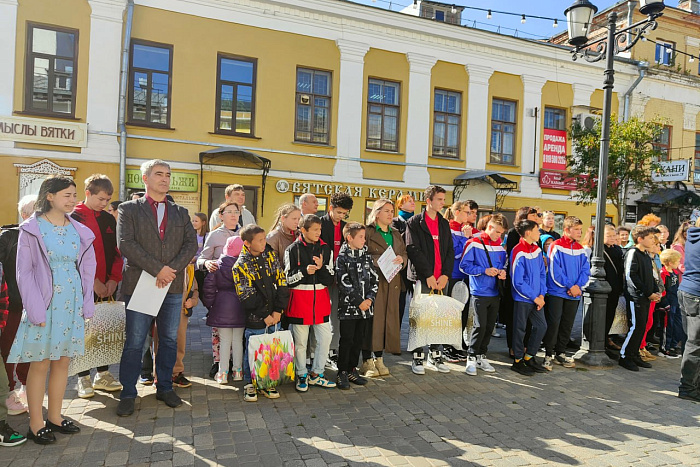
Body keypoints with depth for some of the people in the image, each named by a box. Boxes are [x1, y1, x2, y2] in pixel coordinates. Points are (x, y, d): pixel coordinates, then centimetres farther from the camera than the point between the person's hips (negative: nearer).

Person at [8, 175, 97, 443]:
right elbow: (24, 272, -7)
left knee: (63, 360, 10)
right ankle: (36, 425, 15)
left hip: (72, 303, 4)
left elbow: (87, 268, 10)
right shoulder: (32, 229, -5)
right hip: (44, 303, -4)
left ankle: (54, 417, 24)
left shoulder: (79, 230, 8)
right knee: (41, 363, 3)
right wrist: (35, 309, -14)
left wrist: (86, 303, 3)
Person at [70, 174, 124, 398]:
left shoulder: (109, 220, 12)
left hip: (107, 286, 5)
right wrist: (92, 281, -14)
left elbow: (117, 252, 11)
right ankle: (83, 378, 15)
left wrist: (114, 279, -2)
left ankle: (103, 375, 19)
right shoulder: (74, 218, -4)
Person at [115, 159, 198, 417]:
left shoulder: (180, 212, 14)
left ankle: (165, 387, 25)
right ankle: (128, 394, 16)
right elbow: (125, 243, -9)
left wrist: (172, 269, -12)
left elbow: (191, 243, 4)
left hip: (173, 286, 3)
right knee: (134, 342, 3)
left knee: (169, 340, 11)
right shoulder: (129, 209, 3)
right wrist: (157, 269, -16)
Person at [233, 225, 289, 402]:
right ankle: (249, 384, 25)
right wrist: (264, 316, -11)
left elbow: (282, 283, 2)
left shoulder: (270, 256, 3)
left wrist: (278, 311, -4)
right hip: (255, 320, -4)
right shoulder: (241, 265, -9)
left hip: (274, 316, 4)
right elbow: (247, 297, -11)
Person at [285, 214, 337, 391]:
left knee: (325, 338, 5)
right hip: (299, 298, -3)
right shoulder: (293, 249, -4)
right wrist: (304, 271, -19)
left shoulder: (325, 249, 5)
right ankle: (302, 376, 23)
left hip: (321, 298, 3)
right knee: (300, 341, 5)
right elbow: (288, 280, -4)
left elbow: (330, 279, 3)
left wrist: (321, 267, -16)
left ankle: (316, 374, 23)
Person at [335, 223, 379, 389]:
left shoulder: (366, 256, 9)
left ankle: (352, 369, 26)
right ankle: (342, 373, 12)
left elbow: (374, 280, 8)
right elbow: (345, 284, -13)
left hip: (365, 306, 5)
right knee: (346, 340, 0)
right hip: (348, 306, -5)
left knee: (359, 339, 12)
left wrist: (369, 298, -6)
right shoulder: (342, 258, -7)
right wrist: (359, 302, -14)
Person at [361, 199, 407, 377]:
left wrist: (401, 259, -4)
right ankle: (367, 362, 4)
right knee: (372, 319, -6)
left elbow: (405, 254, 18)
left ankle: (379, 359, 18)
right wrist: (378, 261, -19)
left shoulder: (396, 234, 20)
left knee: (388, 319, 6)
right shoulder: (367, 232, -1)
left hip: (392, 282, 6)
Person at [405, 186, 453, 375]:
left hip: (441, 279, 5)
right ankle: (417, 358, 9)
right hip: (421, 278, -5)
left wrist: (445, 275, -2)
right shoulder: (414, 222, -1)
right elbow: (413, 250, -9)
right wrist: (428, 275, -13)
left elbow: (450, 251, 12)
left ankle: (435, 356, 20)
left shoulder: (444, 224, 15)